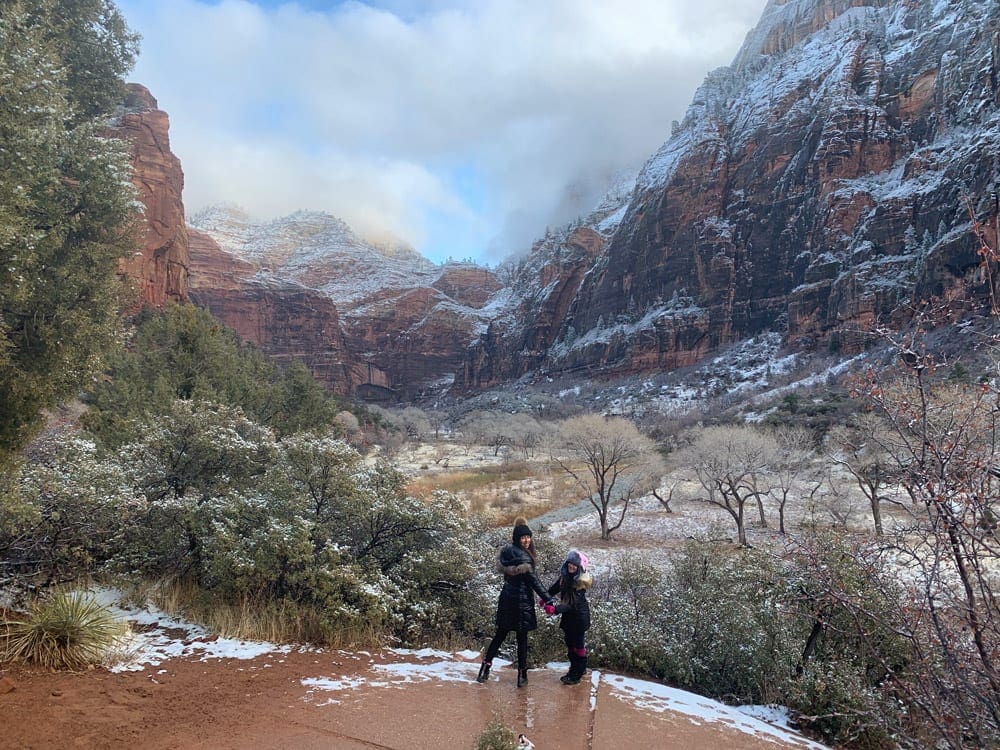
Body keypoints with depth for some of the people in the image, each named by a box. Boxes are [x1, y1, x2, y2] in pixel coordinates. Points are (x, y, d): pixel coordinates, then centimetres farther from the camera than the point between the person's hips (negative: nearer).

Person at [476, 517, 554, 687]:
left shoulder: (507, 551, 5)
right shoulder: (522, 556, -19)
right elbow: (534, 581, -19)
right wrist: (548, 600, -16)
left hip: (506, 598, 7)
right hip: (521, 601, -7)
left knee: (500, 634, 16)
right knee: (522, 638, 4)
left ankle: (485, 667, 15)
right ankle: (522, 676, 12)